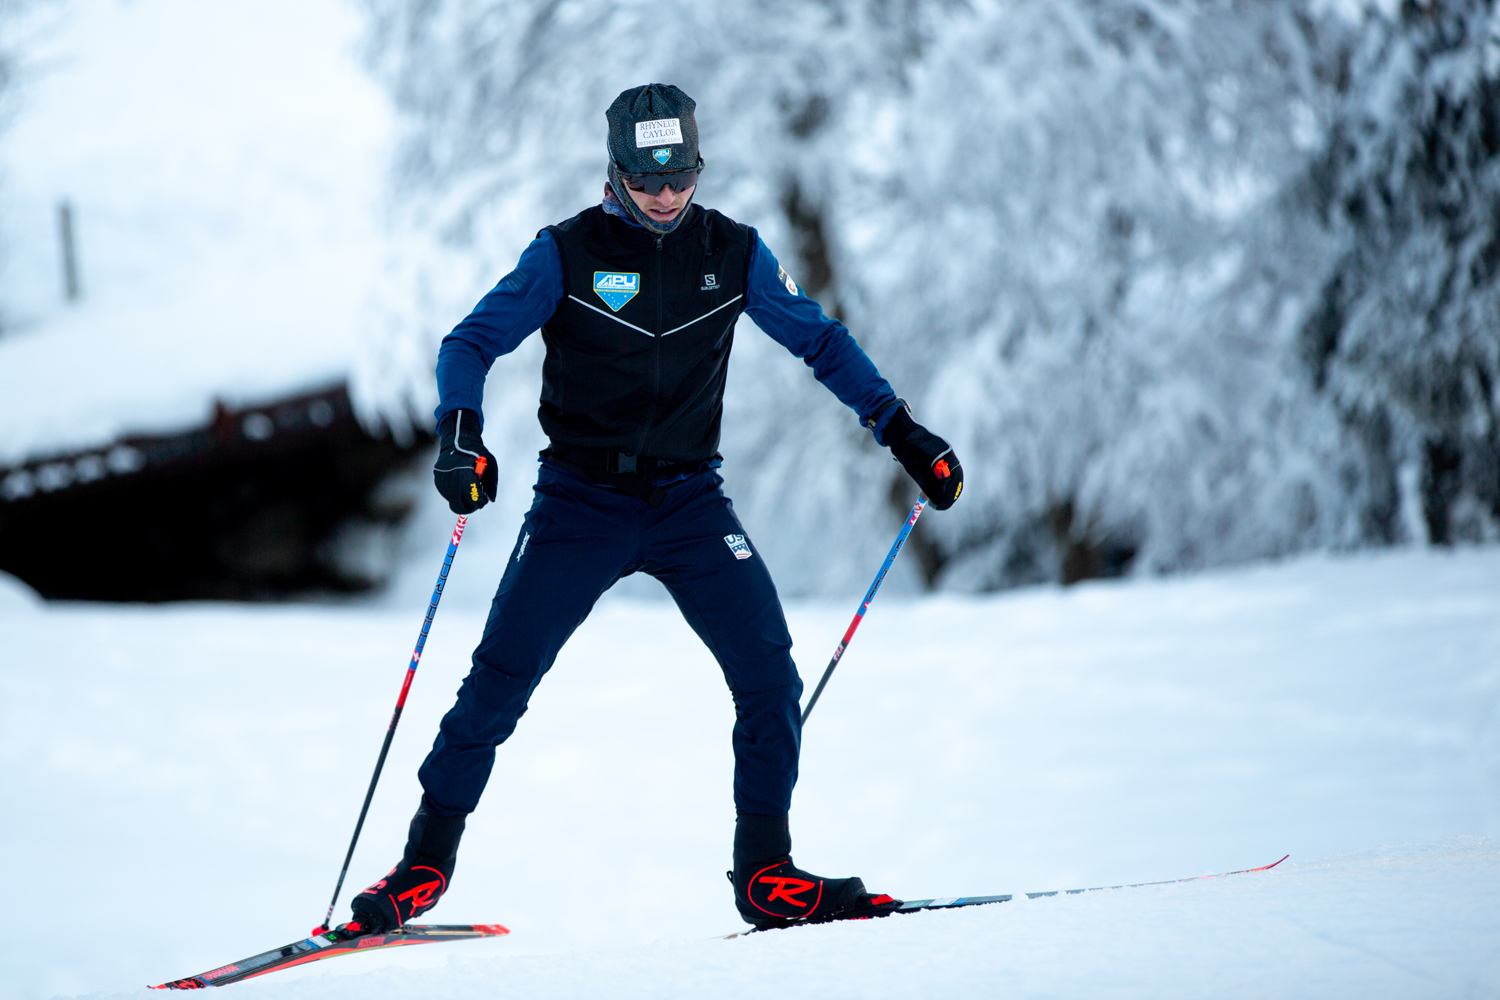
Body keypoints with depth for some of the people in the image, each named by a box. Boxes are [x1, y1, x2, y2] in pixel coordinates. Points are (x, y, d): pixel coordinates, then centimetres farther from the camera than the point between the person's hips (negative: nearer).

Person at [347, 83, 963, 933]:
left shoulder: (733, 253, 0)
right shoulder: (568, 254, -7)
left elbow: (819, 340, 11)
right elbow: (472, 343, -9)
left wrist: (903, 431, 6)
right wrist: (462, 436, -27)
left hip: (690, 501, 2)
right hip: (581, 502, -2)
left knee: (769, 670, -12)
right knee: (500, 682, -7)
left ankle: (766, 873, -2)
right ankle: (427, 863, 7)